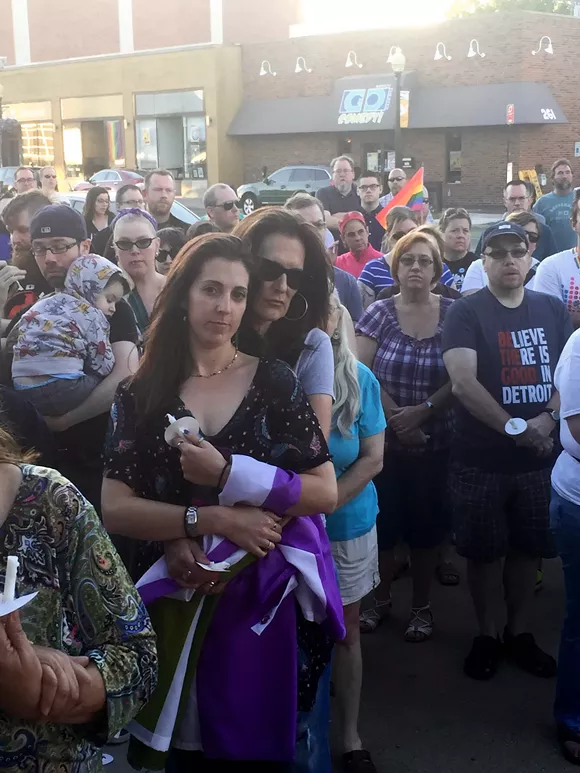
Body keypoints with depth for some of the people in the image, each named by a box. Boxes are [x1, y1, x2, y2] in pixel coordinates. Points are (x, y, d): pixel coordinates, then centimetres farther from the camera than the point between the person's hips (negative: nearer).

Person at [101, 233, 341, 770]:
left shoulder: (274, 382, -3)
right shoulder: (140, 395, -1)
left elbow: (325, 493, -8)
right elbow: (115, 509, -8)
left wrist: (227, 475, -19)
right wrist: (212, 520, -19)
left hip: (261, 592, -1)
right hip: (176, 593, 1)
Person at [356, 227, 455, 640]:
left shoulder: (454, 313, -2)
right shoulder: (379, 313, -2)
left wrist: (421, 411, -17)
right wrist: (396, 420, -14)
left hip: (436, 441, 0)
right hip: (384, 439, 0)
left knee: (426, 523, 10)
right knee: (383, 520, 7)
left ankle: (422, 606, 29)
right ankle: (381, 599, 30)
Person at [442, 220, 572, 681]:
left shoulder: (552, 310, 7)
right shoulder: (466, 312, -6)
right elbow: (463, 383, -17)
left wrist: (548, 418, -12)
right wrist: (514, 428, -20)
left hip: (540, 457, 3)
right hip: (481, 459, -3)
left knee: (528, 549, 13)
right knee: (485, 552, 7)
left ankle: (520, 634, 30)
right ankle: (488, 636, 25)